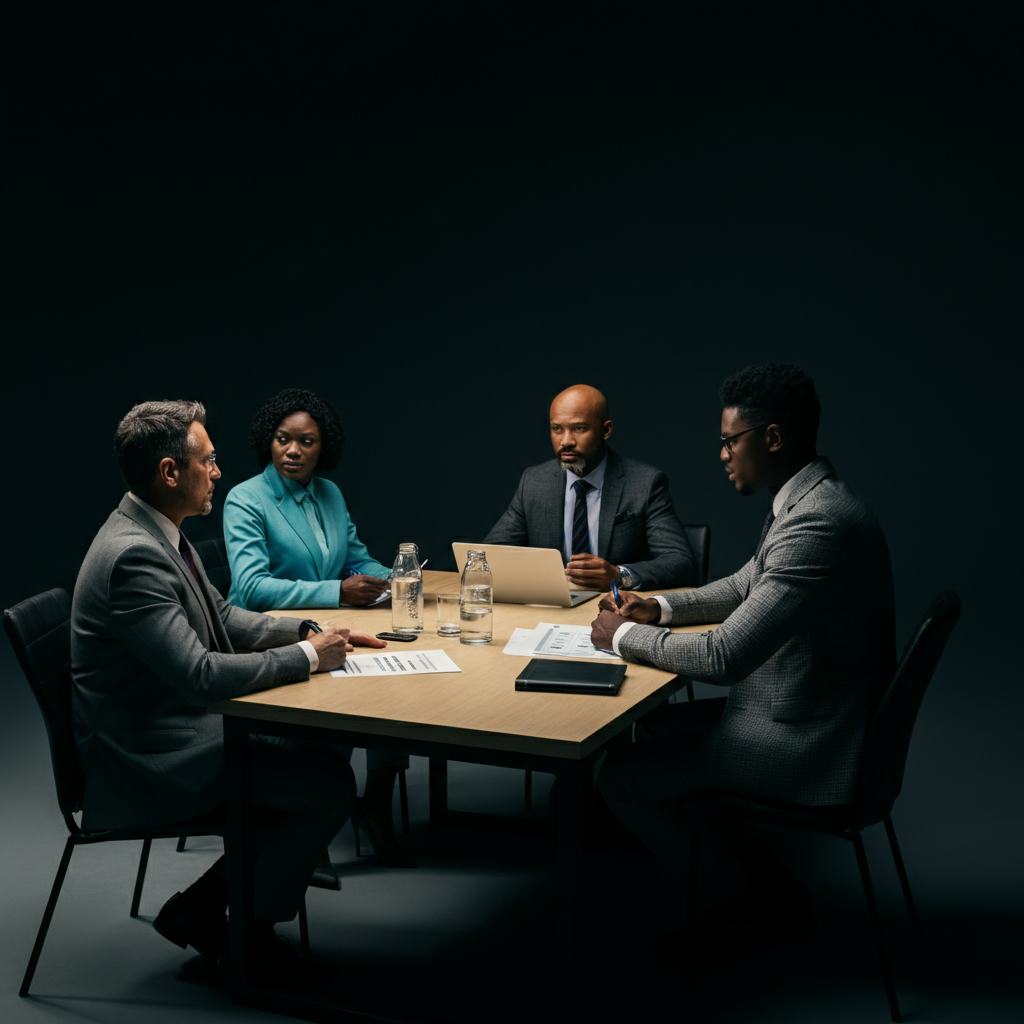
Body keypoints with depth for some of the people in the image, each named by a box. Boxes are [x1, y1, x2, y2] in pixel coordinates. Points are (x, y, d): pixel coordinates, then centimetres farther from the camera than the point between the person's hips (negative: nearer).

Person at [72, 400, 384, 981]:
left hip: (182, 722, 10)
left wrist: (308, 633, 3)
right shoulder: (133, 555, -26)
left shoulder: (158, 534, 6)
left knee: (326, 745, 6)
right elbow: (199, 675, -30)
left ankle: (203, 906, 13)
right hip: (146, 759, -10)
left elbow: (222, 618, 16)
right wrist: (307, 657, -19)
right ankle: (246, 932, 7)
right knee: (330, 782, -14)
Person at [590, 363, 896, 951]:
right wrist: (661, 607, 7)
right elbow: (746, 586, 22)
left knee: (621, 776, -3)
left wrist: (625, 636, -14)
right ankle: (766, 882, 23)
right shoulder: (808, 504, 5)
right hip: (797, 710, 10)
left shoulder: (818, 523, -28)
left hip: (806, 747, -10)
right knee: (655, 726, 21)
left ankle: (762, 903, 15)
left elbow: (722, 657, -29)